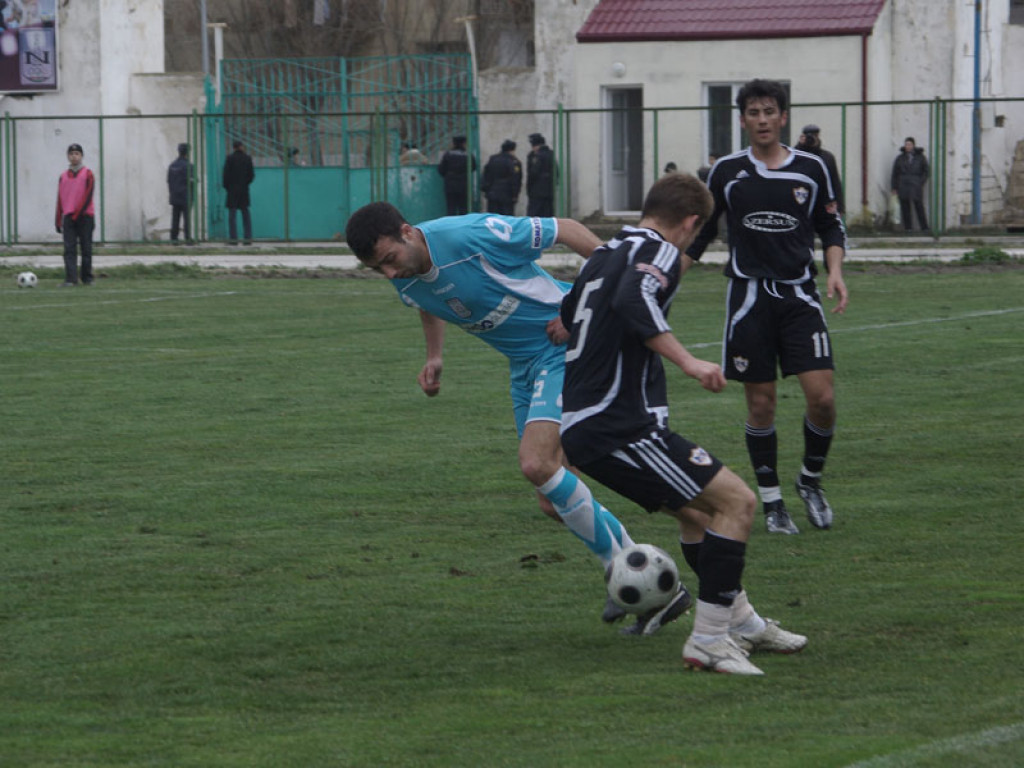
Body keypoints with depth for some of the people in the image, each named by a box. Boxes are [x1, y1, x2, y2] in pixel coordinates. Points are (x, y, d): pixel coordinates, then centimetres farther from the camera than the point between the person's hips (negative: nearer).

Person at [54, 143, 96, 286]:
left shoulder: (88, 174, 2)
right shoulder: (63, 177, 12)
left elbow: (88, 196, -6)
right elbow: (60, 199, 13)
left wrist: (77, 214, -14)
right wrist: (59, 221, 8)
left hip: (85, 216, -2)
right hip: (68, 217, 2)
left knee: (86, 248, 3)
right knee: (69, 249, -8)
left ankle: (87, 278, 11)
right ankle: (70, 279, -14)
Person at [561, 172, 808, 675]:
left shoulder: (603, 253, 18)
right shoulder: (660, 252, -8)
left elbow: (564, 319, 29)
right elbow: (631, 301, -28)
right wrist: (686, 361, -29)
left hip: (579, 424, 10)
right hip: (620, 426, -10)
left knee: (695, 508, 25)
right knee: (736, 501, -8)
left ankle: (741, 622, 36)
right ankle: (708, 641, -10)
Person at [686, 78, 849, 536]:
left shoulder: (811, 169, 3)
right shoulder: (727, 172, 3)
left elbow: (831, 227, 11)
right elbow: (698, 232, 12)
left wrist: (835, 271, -6)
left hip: (799, 296, 0)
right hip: (749, 297, 0)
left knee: (822, 398, -11)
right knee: (761, 404, 0)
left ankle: (811, 480, 14)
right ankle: (772, 502, 12)